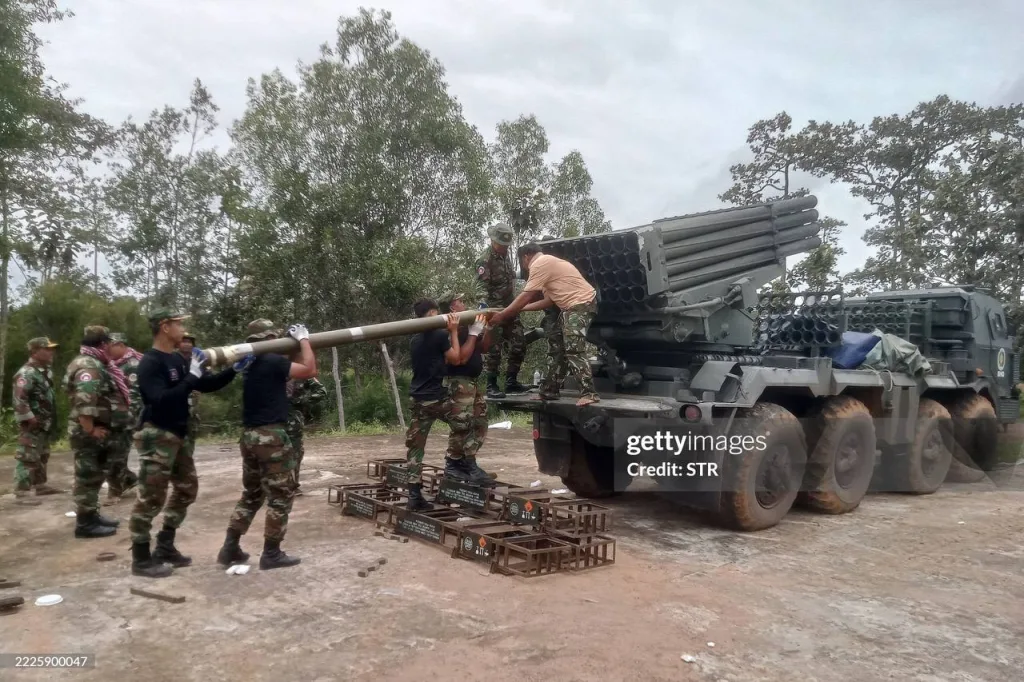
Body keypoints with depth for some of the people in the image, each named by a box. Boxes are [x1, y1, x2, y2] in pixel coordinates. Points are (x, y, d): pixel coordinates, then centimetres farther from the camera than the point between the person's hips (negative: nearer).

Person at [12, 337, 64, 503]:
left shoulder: (46, 371, 13)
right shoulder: (26, 373, -18)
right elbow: (18, 398, -25)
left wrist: (51, 420, 19)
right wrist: (29, 419, -24)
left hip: (44, 424, 10)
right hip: (32, 425, -10)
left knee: (42, 457, 19)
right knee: (28, 458, -8)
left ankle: (41, 485, 31)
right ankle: (21, 493, -5)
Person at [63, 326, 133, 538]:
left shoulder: (93, 363, 17)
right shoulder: (87, 366, -18)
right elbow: (84, 401, -30)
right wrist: (91, 429, -26)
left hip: (98, 430, 11)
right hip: (90, 433, -11)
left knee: (94, 476, 17)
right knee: (88, 477, -4)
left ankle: (92, 515, 27)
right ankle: (85, 523, 2)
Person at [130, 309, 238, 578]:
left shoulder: (179, 359, 9)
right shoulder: (150, 362, -15)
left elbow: (206, 385, 16)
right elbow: (160, 399, -27)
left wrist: (234, 369, 4)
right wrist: (191, 377, -27)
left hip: (179, 435, 9)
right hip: (157, 436, -9)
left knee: (187, 488, 15)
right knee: (151, 498, -5)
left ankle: (165, 546, 25)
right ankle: (141, 559, 5)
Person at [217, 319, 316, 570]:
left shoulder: (249, 363, 13)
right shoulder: (273, 361, -13)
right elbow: (309, 370, -14)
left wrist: (296, 343, 18)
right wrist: (303, 339, -5)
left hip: (249, 435, 9)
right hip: (271, 436, -9)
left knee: (251, 494, 19)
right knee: (281, 495, 2)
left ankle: (230, 549, 20)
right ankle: (271, 554, 6)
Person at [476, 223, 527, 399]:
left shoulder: (506, 255, 13)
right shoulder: (485, 260, -13)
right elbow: (482, 288, -20)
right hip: (494, 310, -8)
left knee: (519, 346, 7)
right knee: (494, 349, -6)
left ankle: (511, 382, 18)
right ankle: (491, 386, 2)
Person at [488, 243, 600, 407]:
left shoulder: (539, 264, -10)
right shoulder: (546, 263, 23)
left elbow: (525, 297, -14)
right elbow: (549, 300, 19)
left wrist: (501, 315, -7)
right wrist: (521, 309, 19)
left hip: (581, 303, -11)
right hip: (572, 306, 11)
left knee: (573, 350, -17)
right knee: (555, 345, 14)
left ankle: (589, 393, -18)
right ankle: (549, 391, 19)